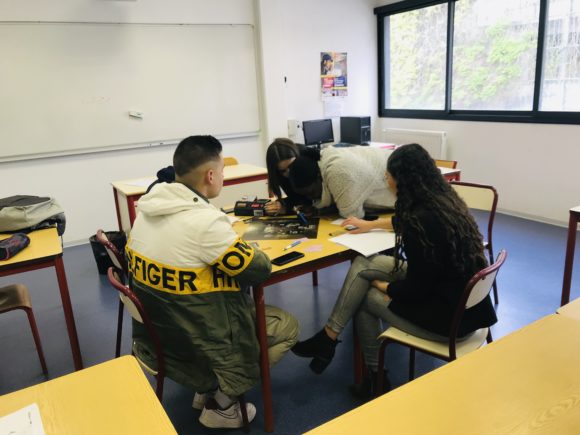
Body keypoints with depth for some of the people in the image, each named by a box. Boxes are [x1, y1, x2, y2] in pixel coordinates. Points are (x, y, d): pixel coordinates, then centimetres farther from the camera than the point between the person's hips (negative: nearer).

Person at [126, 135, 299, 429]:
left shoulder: (149, 208, -4)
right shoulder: (205, 221, -29)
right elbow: (260, 270, -18)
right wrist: (246, 248, 2)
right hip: (193, 343, -8)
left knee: (247, 304, 24)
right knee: (287, 326, 8)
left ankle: (208, 389, 23)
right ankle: (221, 404, 12)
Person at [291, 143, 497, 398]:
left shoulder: (421, 219, -26)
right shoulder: (443, 198, 0)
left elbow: (416, 290, -20)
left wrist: (382, 285, -1)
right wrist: (372, 224, 32)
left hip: (449, 318, -8)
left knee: (366, 297, 9)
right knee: (363, 264, 4)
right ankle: (328, 338, 13)